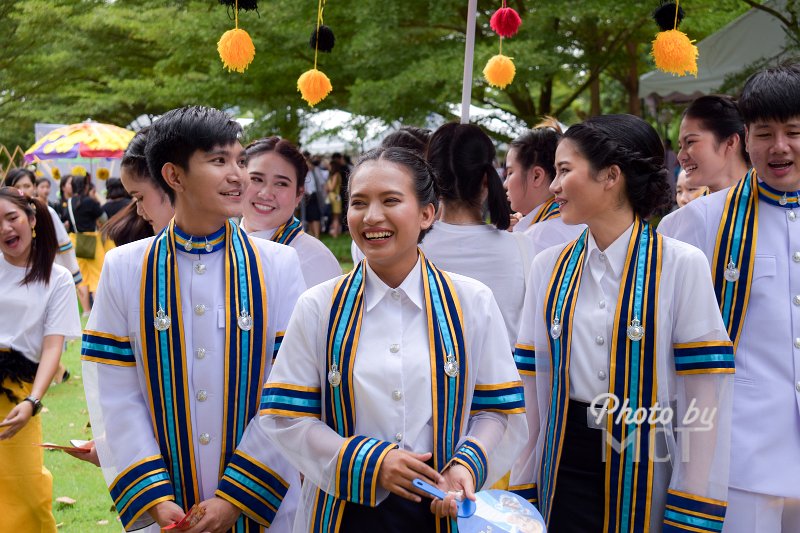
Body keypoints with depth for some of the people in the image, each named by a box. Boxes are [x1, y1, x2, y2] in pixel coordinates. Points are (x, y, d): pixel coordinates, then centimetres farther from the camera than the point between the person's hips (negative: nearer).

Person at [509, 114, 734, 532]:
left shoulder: (680, 266, -9)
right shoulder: (549, 267, 4)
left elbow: (703, 400, -10)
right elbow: (533, 383, 6)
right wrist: (523, 488, 4)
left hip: (647, 468, -3)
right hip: (564, 468, 3)